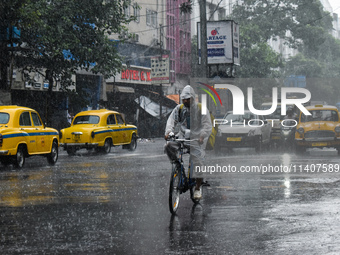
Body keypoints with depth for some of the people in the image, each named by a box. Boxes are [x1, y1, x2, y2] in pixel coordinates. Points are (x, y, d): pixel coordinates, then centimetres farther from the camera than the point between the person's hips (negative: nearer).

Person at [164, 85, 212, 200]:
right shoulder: (179, 109, 6)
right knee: (169, 146, -24)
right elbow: (171, 120, 1)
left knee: (197, 163, -7)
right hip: (182, 137, 3)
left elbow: (207, 125, -8)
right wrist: (168, 132, -19)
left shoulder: (201, 109, -4)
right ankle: (178, 167, -3)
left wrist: (202, 136, -26)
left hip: (196, 138, -3)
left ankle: (198, 188, 8)